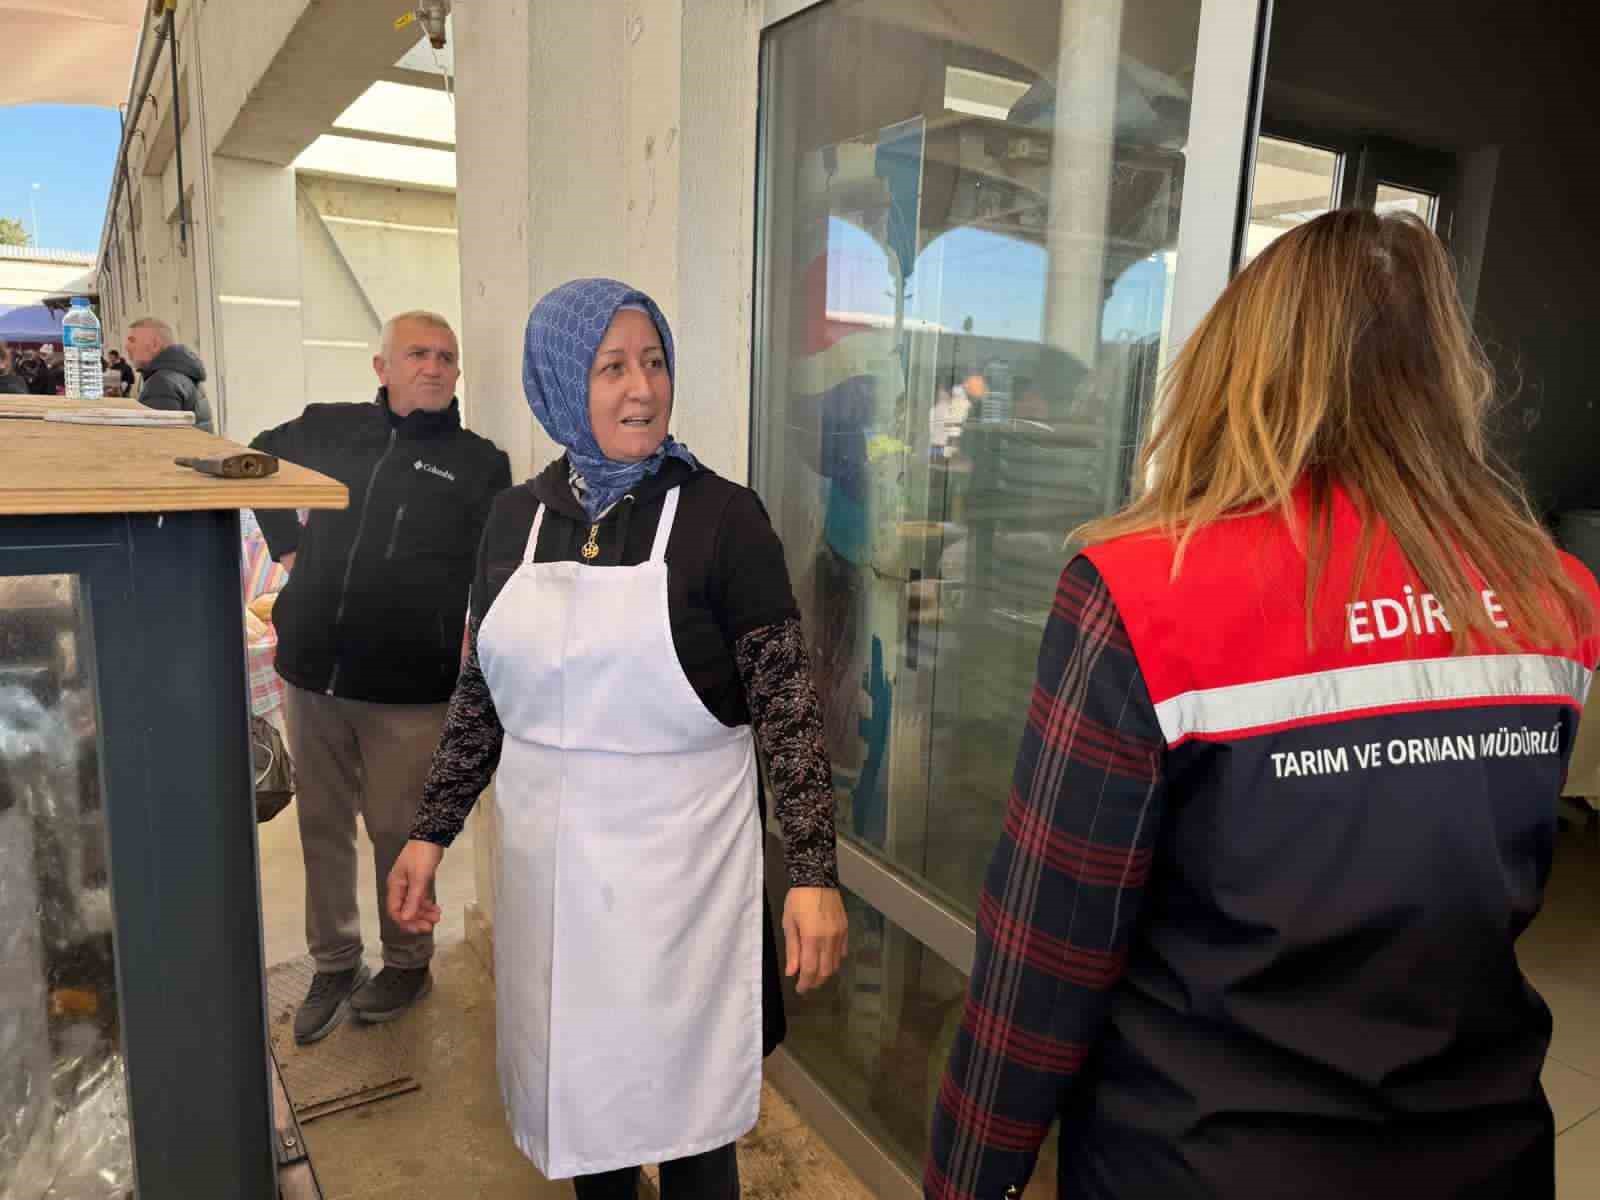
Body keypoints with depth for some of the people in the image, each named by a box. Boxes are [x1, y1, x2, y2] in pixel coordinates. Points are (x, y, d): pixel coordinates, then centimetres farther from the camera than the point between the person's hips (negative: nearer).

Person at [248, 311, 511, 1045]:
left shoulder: (478, 462, -2)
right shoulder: (329, 428, 6)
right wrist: (285, 544, 14)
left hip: (408, 687, -3)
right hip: (311, 673, 4)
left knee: (397, 830, 7)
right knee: (323, 827, 14)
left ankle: (408, 963, 29)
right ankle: (334, 964, 32)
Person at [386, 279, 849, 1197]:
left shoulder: (723, 516, -10)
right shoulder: (519, 516, 2)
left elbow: (787, 706, -11)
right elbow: (482, 692, 10)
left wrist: (815, 872, -16)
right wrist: (432, 832, 10)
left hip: (681, 864, -4)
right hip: (549, 860, 4)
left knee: (683, 1096, 12)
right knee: (578, 1080, 21)